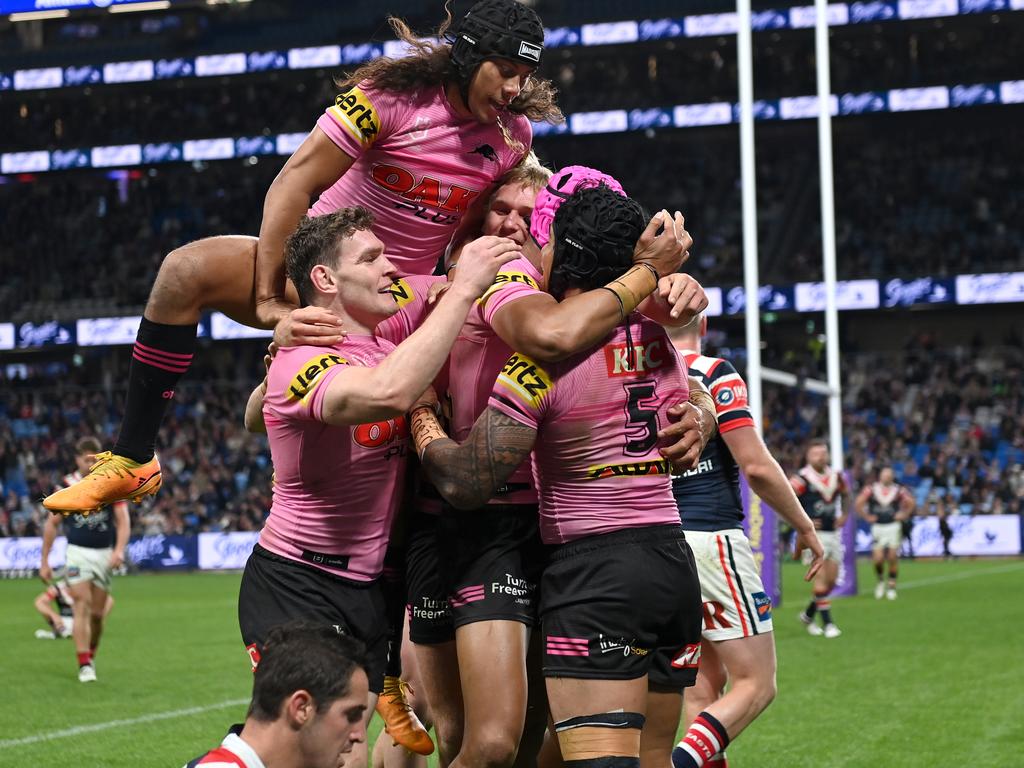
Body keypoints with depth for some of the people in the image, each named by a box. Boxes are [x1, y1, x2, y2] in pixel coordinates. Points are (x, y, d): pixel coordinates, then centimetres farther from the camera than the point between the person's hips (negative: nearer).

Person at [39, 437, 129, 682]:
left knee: (97, 613, 6)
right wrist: (44, 561, 3)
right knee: (81, 607, -15)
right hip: (77, 552, -1)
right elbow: (51, 524, 5)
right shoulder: (66, 485, -1)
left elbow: (123, 520, -4)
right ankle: (84, 665, -17)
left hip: (104, 554, 1)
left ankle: (91, 656, 29)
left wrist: (119, 550, -20)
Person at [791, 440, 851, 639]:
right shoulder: (801, 480, -12)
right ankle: (827, 623, -6)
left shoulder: (836, 477, 6)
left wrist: (844, 515, 12)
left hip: (832, 533, 6)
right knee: (821, 579, -13)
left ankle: (808, 614, 26)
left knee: (832, 580, 9)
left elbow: (845, 495, 26)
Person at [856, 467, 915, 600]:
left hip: (893, 527, 0)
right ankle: (880, 581, 19)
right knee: (878, 558, -8)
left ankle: (891, 586, 10)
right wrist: (867, 517, 2)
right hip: (877, 528, 0)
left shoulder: (898, 490, 2)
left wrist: (903, 515, 6)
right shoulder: (871, 489, -1)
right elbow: (858, 503, 3)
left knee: (893, 557, -2)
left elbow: (911, 503, 13)